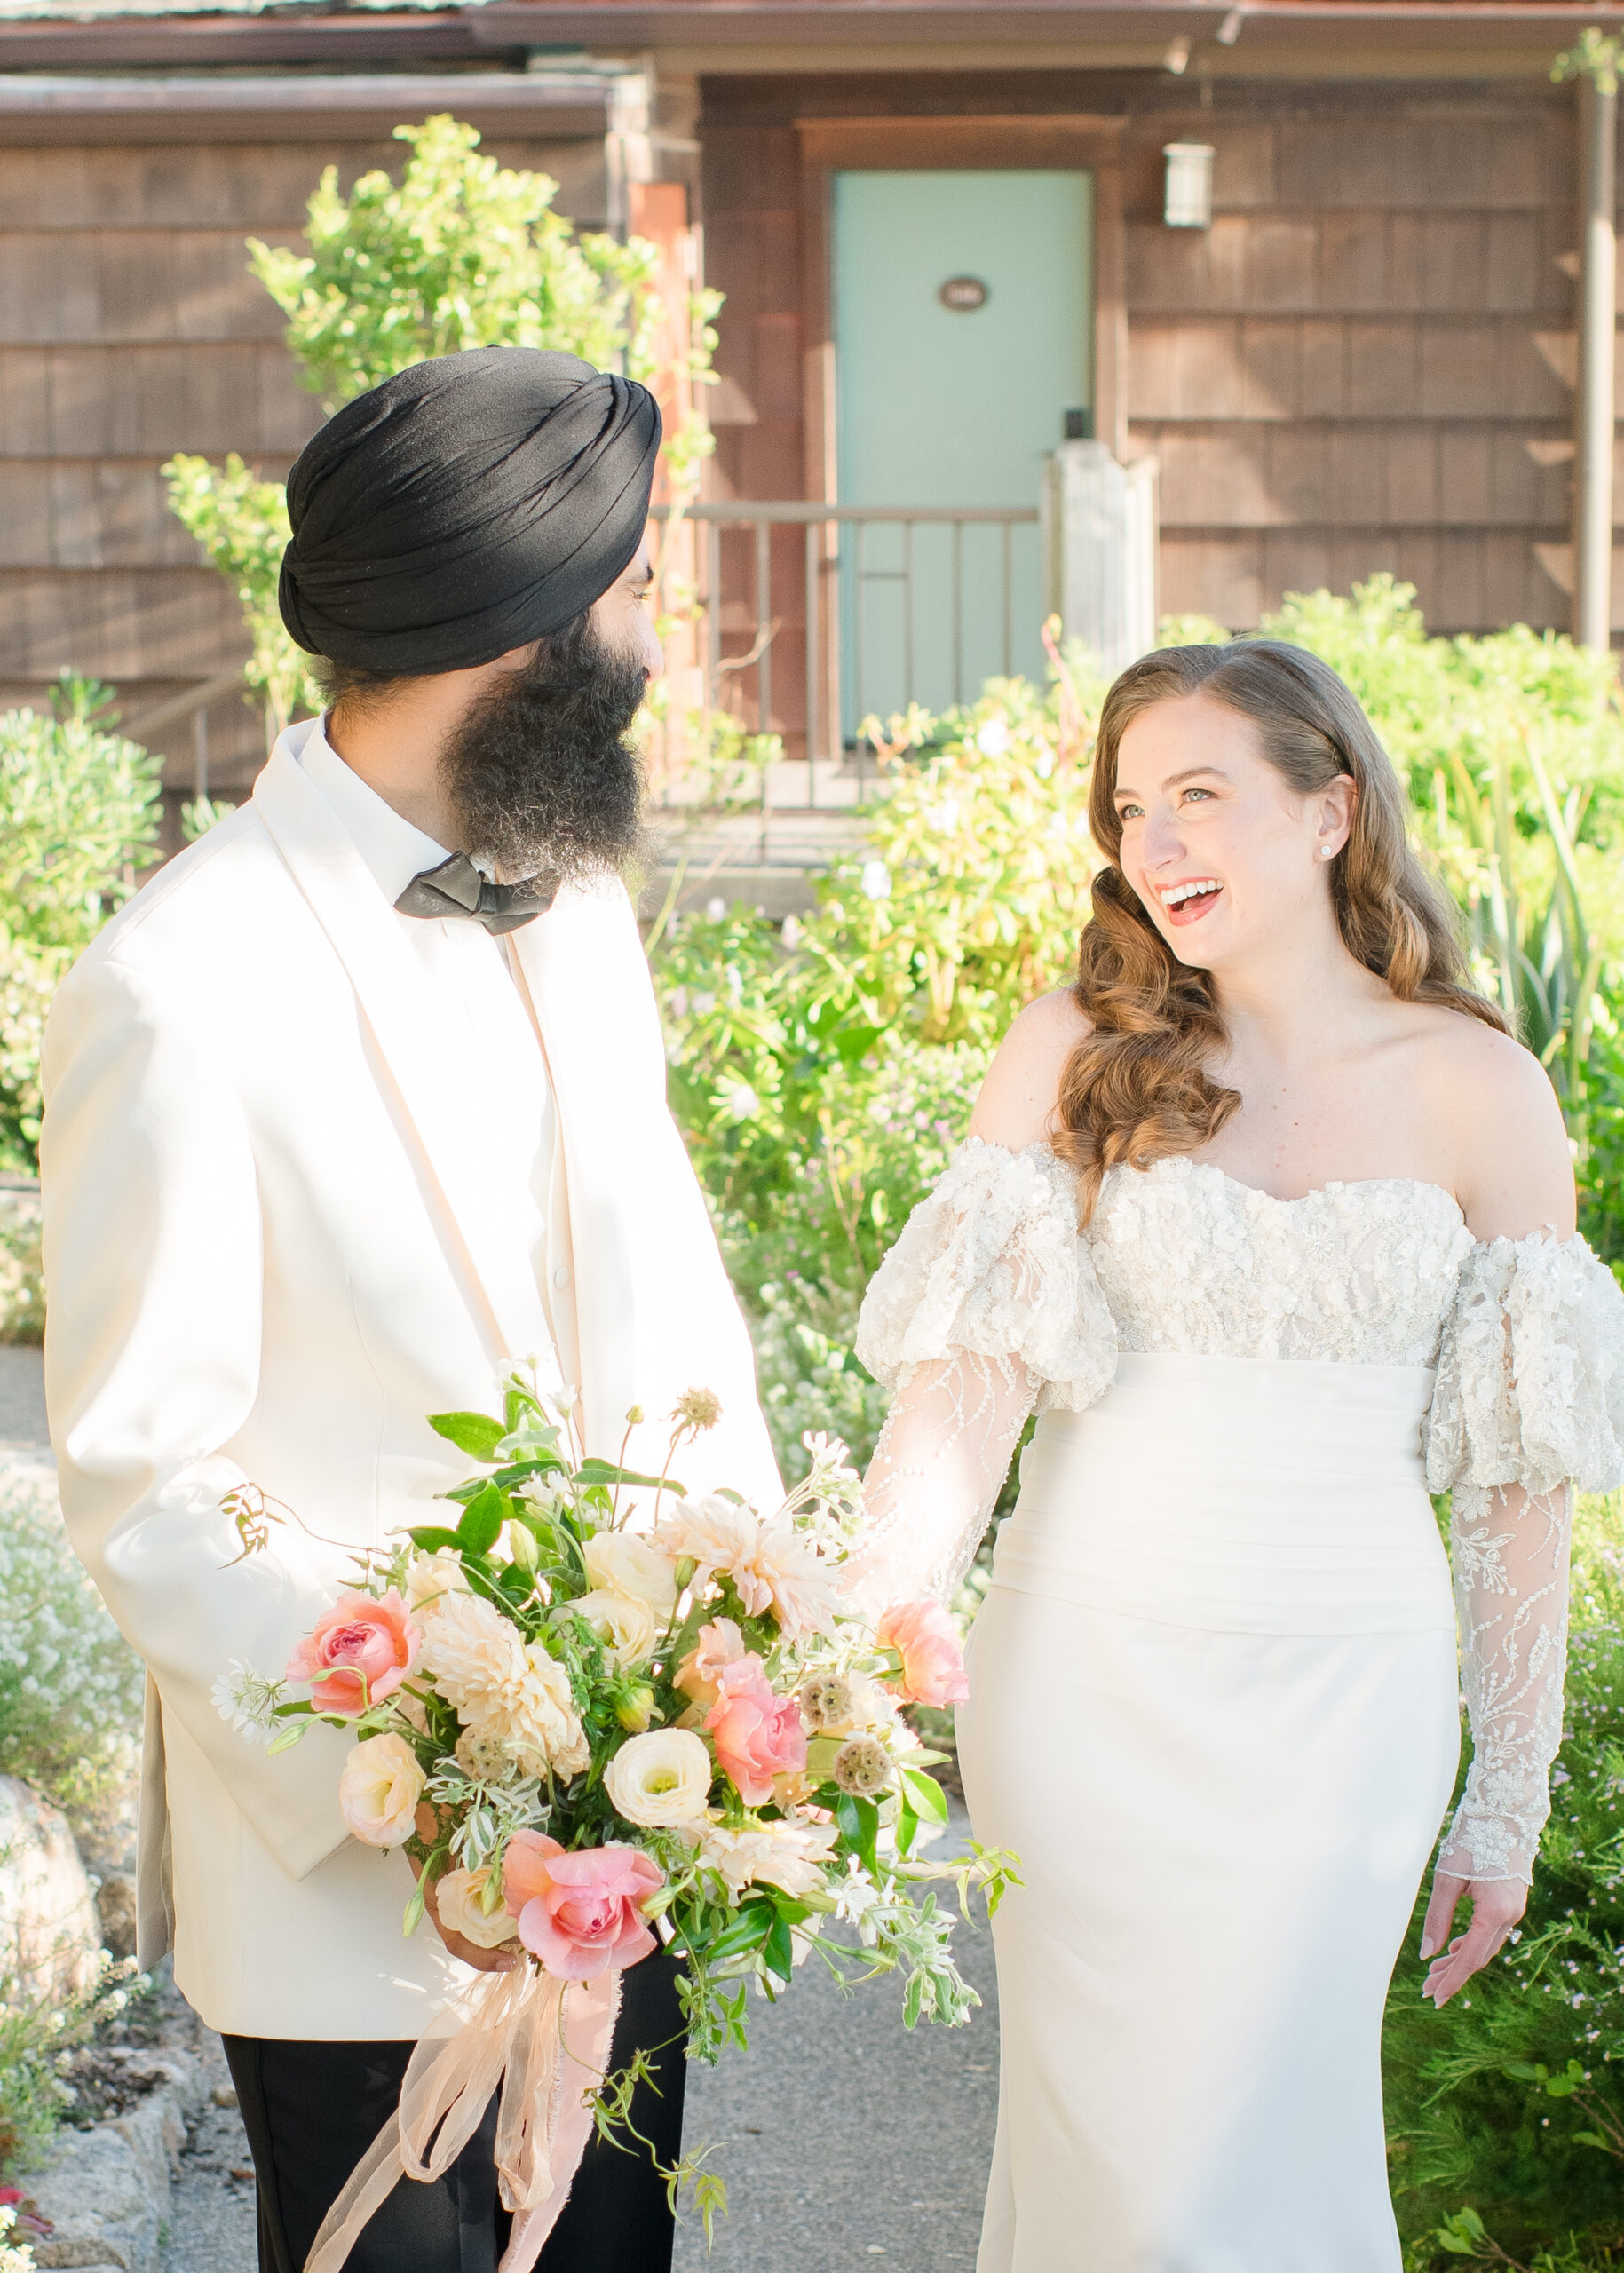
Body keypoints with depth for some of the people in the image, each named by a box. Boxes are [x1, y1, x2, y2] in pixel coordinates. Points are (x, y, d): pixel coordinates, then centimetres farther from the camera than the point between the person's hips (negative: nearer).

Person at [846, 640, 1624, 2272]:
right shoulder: (1071, 1055, -2)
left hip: (1337, 1705, -1)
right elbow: (969, 1377, -10)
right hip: (1082, 1681, 1)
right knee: (1094, 2132, 11)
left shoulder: (1478, 1093, -2)